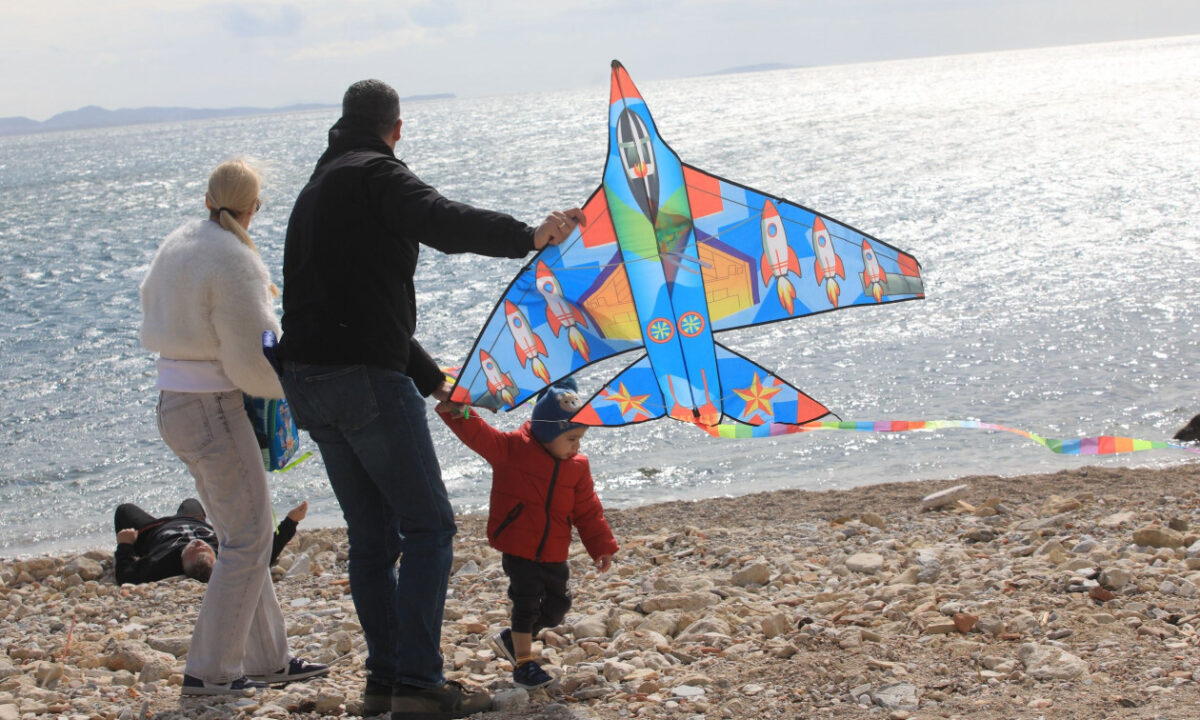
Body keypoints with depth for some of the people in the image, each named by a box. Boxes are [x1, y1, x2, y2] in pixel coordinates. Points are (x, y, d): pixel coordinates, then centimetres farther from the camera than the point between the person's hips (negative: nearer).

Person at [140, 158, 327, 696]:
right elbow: (251, 362, -16)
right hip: (211, 407, -9)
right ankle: (209, 671, 1)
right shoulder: (233, 261, -17)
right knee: (247, 538, -2)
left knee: (241, 534, 16)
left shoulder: (177, 245, 10)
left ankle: (268, 658, 23)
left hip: (173, 401, 9)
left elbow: (152, 325, 21)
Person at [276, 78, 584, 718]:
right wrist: (528, 235, -32)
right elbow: (444, 223, -25)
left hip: (308, 380, 9)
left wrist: (431, 379, 31)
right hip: (366, 377, -9)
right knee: (427, 524, -4)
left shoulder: (316, 190, 25)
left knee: (372, 534, 14)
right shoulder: (376, 173, -4)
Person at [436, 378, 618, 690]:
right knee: (527, 601, -9)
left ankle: (512, 638, 33)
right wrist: (458, 414, -41)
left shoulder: (577, 466, 3)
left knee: (557, 605, 13)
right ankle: (523, 663, 4)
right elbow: (480, 436, -22)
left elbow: (588, 510, 9)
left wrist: (602, 546, 7)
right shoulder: (512, 448, -11)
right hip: (517, 547, -6)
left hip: (553, 553, 6)